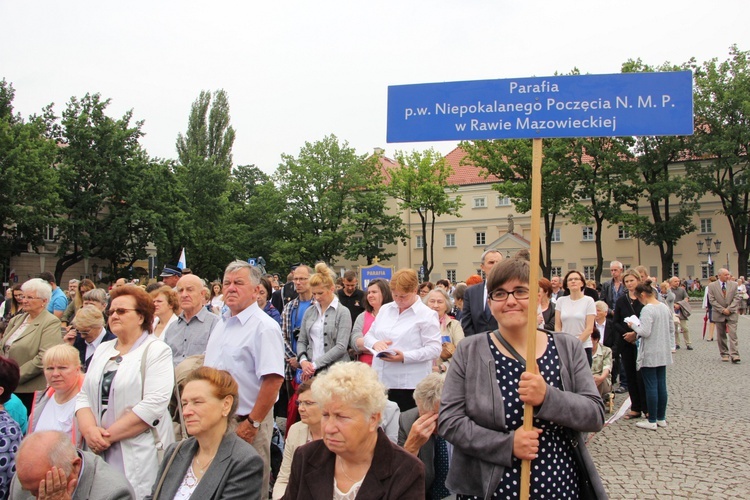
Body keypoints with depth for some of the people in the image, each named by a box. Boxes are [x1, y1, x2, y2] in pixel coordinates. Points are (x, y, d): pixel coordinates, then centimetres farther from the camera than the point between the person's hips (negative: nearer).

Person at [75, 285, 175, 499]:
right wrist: (90, 430, -9)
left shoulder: (157, 351, -6)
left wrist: (108, 435, -15)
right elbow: (84, 395, 10)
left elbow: (154, 405, -17)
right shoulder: (102, 350, 15)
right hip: (99, 453, 5)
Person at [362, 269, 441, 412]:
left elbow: (434, 349, -11)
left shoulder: (427, 314, -5)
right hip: (380, 380, 5)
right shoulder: (385, 309, 14)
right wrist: (375, 343, -7)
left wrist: (405, 357, -22)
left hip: (408, 385, -5)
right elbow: (369, 336, 17)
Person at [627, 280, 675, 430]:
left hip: (649, 355, -8)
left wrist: (634, 325, -6)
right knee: (661, 384, 12)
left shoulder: (647, 309, -17)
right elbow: (671, 329, 14)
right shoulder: (665, 307, 8)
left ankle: (652, 421, 3)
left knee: (651, 386, -2)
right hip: (663, 354, 8)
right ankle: (661, 418, 20)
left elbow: (645, 332, -23)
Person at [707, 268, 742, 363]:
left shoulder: (734, 284, 4)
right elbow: (712, 300, -5)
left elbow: (737, 298, -1)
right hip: (719, 314, 0)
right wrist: (722, 310, -13)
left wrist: (729, 309, -13)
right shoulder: (712, 286, -1)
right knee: (721, 336, 7)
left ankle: (734, 355, -11)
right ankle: (724, 354, 17)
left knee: (733, 334, -8)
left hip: (732, 313, 0)